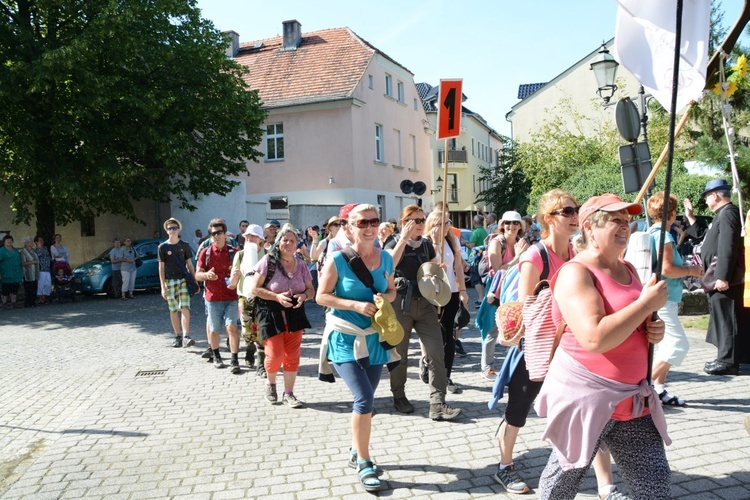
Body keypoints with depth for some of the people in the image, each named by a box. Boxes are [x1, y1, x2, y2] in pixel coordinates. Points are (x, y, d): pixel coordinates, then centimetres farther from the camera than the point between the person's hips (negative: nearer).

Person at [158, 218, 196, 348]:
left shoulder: (184, 246, 7)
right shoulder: (163, 247, 4)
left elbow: (189, 264, 11)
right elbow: (161, 267, 3)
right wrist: (163, 287, -3)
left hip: (183, 280, 0)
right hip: (170, 281, 0)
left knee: (185, 308, -13)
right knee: (174, 311, 5)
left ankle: (186, 337, -19)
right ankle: (178, 337, 15)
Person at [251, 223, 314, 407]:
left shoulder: (301, 265, 4)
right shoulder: (268, 261, -8)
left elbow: (310, 289, 11)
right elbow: (255, 289, -9)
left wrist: (304, 296, -12)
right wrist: (277, 297, -20)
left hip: (295, 314, 4)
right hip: (271, 314, -4)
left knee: (292, 356, 3)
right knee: (275, 354, -6)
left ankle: (288, 394, 17)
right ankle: (270, 383, 26)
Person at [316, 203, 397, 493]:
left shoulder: (385, 258, 1)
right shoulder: (339, 259, -13)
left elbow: (391, 290, 14)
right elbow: (321, 296, -10)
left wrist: (386, 298, -9)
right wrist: (355, 305, -21)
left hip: (373, 337, 5)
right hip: (344, 337, -5)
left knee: (365, 399, 14)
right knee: (365, 398, -15)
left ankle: (356, 451, 37)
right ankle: (364, 463, 3)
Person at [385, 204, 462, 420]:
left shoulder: (427, 245, 10)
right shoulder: (395, 244, -3)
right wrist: (404, 238, -24)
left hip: (425, 303, 4)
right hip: (401, 303, -4)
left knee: (436, 352, -8)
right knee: (399, 353, 8)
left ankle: (438, 404, -5)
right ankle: (399, 397, 27)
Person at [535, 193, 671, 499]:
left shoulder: (628, 270, 10)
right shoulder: (575, 273, -15)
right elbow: (594, 338, -29)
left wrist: (654, 330, 1)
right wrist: (646, 303, -19)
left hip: (632, 398, 7)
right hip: (584, 396, -7)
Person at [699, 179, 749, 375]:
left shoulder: (728, 213, -14)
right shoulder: (724, 213, 17)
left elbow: (728, 248, -22)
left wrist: (722, 277, -24)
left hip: (724, 280, -10)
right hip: (720, 278, 10)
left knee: (726, 319, -6)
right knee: (723, 320, 14)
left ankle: (727, 362, -1)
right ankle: (726, 358, 21)